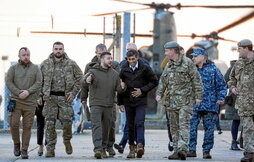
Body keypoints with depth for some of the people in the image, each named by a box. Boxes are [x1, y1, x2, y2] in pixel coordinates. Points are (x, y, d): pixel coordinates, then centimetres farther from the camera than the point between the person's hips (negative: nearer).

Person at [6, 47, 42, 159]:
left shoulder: (35, 68, 9)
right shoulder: (13, 68, 8)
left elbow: (38, 83, -1)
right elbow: (8, 82, -1)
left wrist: (28, 92, -15)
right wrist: (19, 93, -13)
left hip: (30, 102, 0)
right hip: (16, 101, 0)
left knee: (27, 127, -1)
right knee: (13, 124, -10)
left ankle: (24, 150, 6)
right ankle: (16, 144, 12)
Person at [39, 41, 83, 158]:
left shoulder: (71, 64, 5)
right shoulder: (45, 64, 7)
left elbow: (79, 78, 10)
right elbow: (40, 80, 13)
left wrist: (73, 92, 0)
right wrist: (40, 95, 4)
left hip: (65, 97, -1)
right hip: (50, 97, 1)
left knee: (67, 122, -5)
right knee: (50, 124, -3)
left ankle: (67, 141, 24)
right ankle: (50, 149, 2)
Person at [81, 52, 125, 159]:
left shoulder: (114, 74, 10)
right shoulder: (93, 71, -4)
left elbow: (118, 89, 10)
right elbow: (83, 81, -19)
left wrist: (122, 87, -15)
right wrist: (87, 81, -44)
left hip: (109, 106, 4)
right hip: (96, 104, -4)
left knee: (106, 128, 9)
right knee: (96, 126, -14)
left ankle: (103, 149, 22)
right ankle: (97, 149, -22)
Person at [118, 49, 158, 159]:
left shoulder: (144, 68, -3)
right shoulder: (124, 69, 5)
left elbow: (154, 81, 3)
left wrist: (142, 90, -8)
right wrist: (120, 102, 10)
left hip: (141, 101, -3)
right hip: (128, 101, 3)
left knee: (139, 123, -16)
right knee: (130, 125, 5)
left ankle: (140, 145, -27)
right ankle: (132, 148, 11)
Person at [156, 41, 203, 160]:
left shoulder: (187, 62, -4)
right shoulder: (169, 65, 16)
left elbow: (196, 80, -5)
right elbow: (163, 80, 18)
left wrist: (198, 96, -9)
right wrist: (159, 93, 4)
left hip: (185, 100, -7)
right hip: (171, 100, 7)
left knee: (184, 125, -15)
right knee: (174, 126, 7)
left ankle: (182, 149, -25)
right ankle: (176, 151, 12)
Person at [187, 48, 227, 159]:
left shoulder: (213, 69, 1)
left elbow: (222, 86, 4)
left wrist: (221, 98, -8)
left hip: (210, 105, -2)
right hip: (194, 105, 2)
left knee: (209, 129, 1)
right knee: (191, 127, -6)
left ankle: (206, 151, 9)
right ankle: (192, 150, 0)